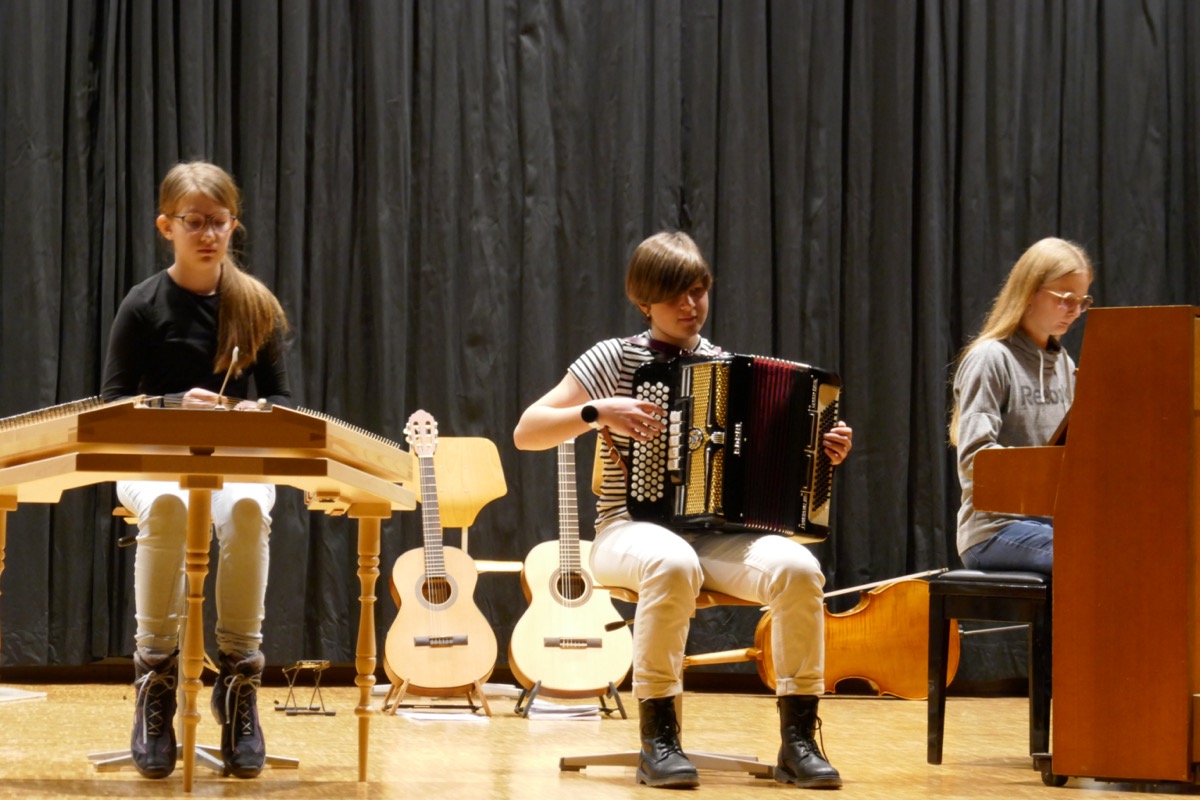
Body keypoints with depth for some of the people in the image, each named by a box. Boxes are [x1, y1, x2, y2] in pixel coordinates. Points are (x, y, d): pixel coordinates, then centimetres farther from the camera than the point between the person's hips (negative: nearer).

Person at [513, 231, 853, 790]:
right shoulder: (615, 358, 3)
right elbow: (526, 433, -2)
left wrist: (821, 454, 1)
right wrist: (598, 412, -16)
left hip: (717, 534, 3)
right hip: (633, 530, -3)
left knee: (797, 568, -28)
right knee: (672, 565, -40)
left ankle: (798, 740, -22)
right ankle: (657, 739, -29)